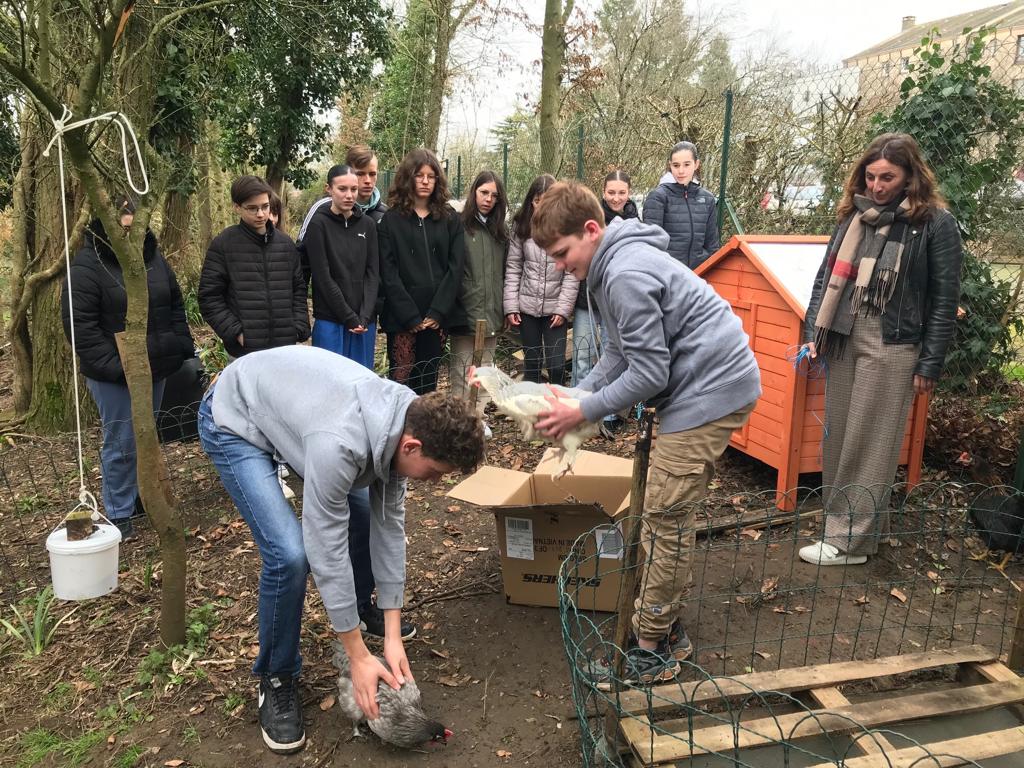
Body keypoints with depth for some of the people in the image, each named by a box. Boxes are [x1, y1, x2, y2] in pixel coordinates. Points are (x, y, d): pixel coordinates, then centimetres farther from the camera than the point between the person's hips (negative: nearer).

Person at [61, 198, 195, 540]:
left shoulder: (153, 257, 6)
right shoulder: (87, 265, -12)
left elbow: (175, 305, 14)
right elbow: (79, 324, -15)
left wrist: (183, 348, 6)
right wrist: (111, 366, -20)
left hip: (155, 368, 6)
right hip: (114, 374, -6)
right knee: (121, 442, 0)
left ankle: (144, 496, 35)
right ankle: (119, 514, 15)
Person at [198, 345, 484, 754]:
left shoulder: (406, 420, -17)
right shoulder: (339, 444, -41)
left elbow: (389, 524, -10)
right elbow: (327, 550, -32)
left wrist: (392, 635, -8)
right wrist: (359, 658, -22)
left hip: (288, 398, 7)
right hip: (234, 421, -7)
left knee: (367, 515, 6)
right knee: (290, 553, -21)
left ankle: (365, 612, 34)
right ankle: (276, 680, 4)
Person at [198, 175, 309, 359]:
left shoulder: (286, 243, 9)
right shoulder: (223, 245, -3)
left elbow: (298, 288, 14)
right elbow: (209, 297, -4)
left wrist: (299, 328, 1)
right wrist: (236, 333, -12)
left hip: (285, 347, 4)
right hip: (245, 351, -3)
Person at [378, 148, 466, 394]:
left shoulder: (450, 219, 10)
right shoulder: (391, 220, 4)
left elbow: (455, 267, 3)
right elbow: (388, 273, -3)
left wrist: (438, 312, -7)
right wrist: (411, 316, -11)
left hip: (439, 317, 2)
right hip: (402, 317, -2)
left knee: (428, 383, 7)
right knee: (401, 381, -3)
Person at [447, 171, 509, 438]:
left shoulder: (501, 231, 13)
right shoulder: (460, 226, -4)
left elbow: (506, 271, 13)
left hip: (492, 312, 5)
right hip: (465, 311, -5)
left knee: (485, 366, 11)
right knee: (462, 367, 1)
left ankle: (478, 416, 20)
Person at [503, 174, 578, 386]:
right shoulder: (521, 225, 3)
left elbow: (572, 272, -6)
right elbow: (513, 267, 2)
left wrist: (563, 308, -11)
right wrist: (511, 306, -4)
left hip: (555, 307, -2)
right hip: (527, 306, 2)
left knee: (556, 366, -3)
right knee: (531, 364, 11)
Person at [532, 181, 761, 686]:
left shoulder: (626, 275, -22)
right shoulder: (614, 264, 12)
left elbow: (649, 373, -21)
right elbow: (620, 352, 14)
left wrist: (584, 412, -13)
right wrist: (575, 396, 2)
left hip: (712, 390, -11)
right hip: (705, 386, 11)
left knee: (666, 518, -5)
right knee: (667, 515, 14)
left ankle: (652, 651, 7)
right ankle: (666, 627, 26)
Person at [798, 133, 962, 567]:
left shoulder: (935, 223, -5)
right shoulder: (853, 214, 10)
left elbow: (945, 300, -5)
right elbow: (827, 276, 14)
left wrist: (930, 364, -7)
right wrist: (813, 333, 6)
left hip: (891, 345, -5)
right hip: (842, 339, 6)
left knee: (869, 444, 0)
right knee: (837, 438, 9)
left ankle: (852, 540, 10)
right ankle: (864, 523, 24)